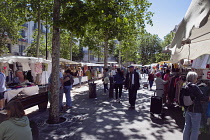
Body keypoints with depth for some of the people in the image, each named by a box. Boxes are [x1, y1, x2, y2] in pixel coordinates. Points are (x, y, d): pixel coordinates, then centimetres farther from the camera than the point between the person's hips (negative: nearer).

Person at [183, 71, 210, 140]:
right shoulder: (194, 87, -18)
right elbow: (202, 97, -17)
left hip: (187, 110, 7)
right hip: (195, 111, -7)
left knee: (187, 127, 18)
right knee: (195, 129, 5)